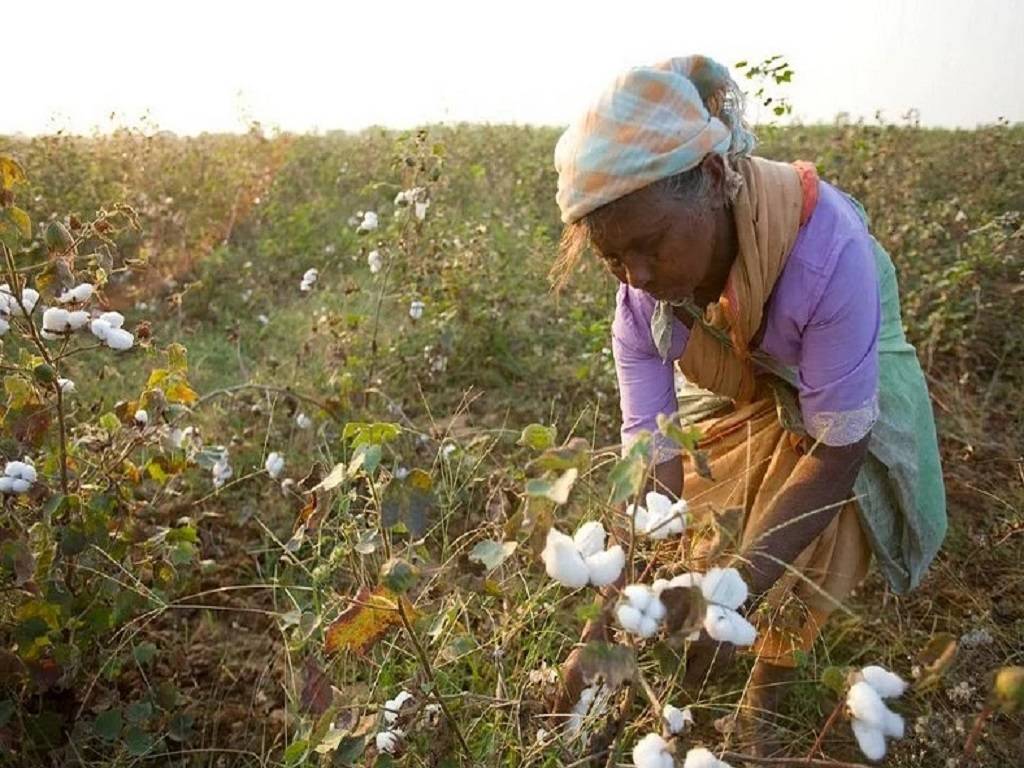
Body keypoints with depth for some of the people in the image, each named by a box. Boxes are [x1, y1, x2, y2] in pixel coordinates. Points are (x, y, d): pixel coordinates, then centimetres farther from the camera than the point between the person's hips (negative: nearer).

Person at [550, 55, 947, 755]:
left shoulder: (826, 245, -42)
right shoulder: (645, 274, -29)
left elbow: (837, 443, -34)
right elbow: (647, 436, -26)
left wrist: (743, 583, -41)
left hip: (845, 393, -2)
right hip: (732, 393, 3)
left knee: (802, 570, -3)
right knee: (695, 540, 2)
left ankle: (760, 710, 25)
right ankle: (688, 686, 31)